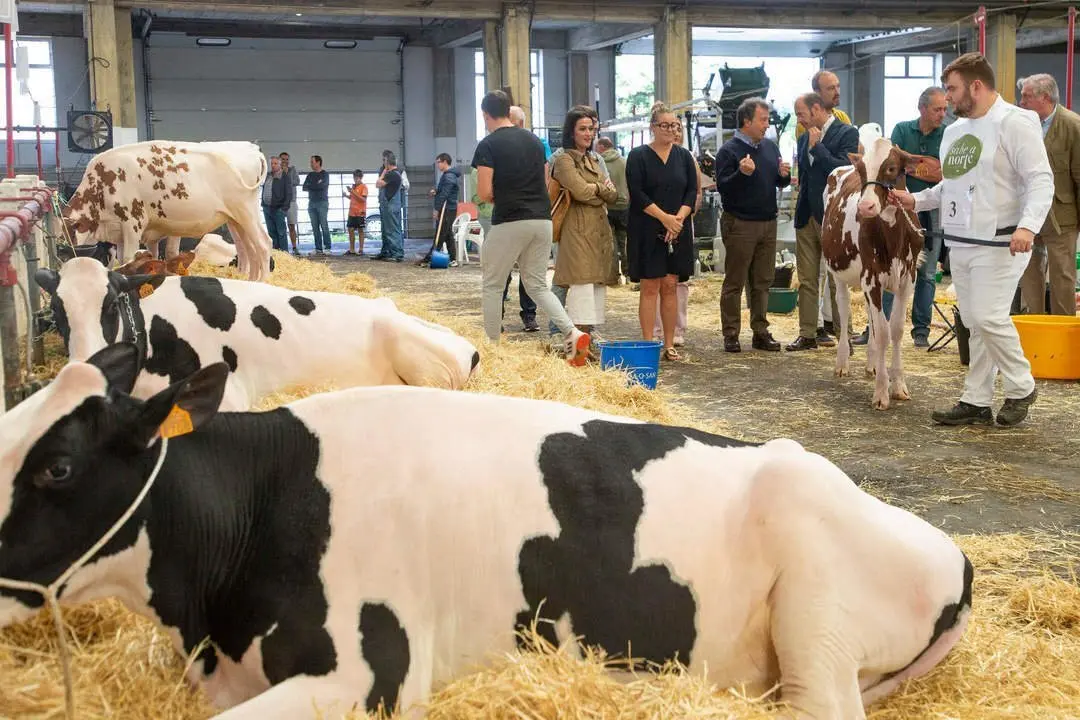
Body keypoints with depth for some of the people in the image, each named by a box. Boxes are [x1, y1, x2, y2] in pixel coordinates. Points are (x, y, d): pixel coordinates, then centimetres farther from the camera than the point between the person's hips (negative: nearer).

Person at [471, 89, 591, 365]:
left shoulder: (488, 145, -6)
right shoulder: (534, 140, 13)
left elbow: (485, 193, -11)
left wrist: (498, 196, 10)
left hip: (509, 221, -6)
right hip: (542, 218, 6)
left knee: (493, 286, 9)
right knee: (537, 285, 12)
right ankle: (572, 333, -7)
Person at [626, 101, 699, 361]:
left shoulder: (684, 155, 10)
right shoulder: (638, 156, -2)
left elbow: (692, 191, 5)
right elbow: (637, 194, -9)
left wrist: (679, 218, -11)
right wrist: (665, 217, -15)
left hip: (678, 230, 3)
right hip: (647, 230, -3)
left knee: (670, 286, 4)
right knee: (650, 287, -4)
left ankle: (669, 345, 8)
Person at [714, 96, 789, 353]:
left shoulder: (770, 147, 13)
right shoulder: (729, 150, -7)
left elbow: (781, 183, 19)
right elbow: (722, 186, -14)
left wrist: (784, 175, -3)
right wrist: (742, 173, -29)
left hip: (768, 223, 6)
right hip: (740, 224, -6)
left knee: (763, 282, 10)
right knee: (734, 283, 0)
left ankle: (761, 332, 17)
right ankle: (731, 336, 5)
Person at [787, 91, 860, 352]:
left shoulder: (847, 133, -6)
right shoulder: (805, 139, 15)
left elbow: (844, 169, -19)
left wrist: (816, 146, -13)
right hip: (806, 217, 7)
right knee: (806, 281, 8)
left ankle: (844, 335, 4)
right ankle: (807, 334, 13)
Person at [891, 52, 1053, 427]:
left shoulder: (1015, 123, -9)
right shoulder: (954, 130, 15)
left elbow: (1041, 181, -15)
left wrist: (1028, 225, -28)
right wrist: (916, 199, 11)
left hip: (999, 244, -8)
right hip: (960, 243, 8)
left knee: (989, 318, -12)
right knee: (975, 323, 9)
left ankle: (1021, 387, 9)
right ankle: (977, 401, 14)